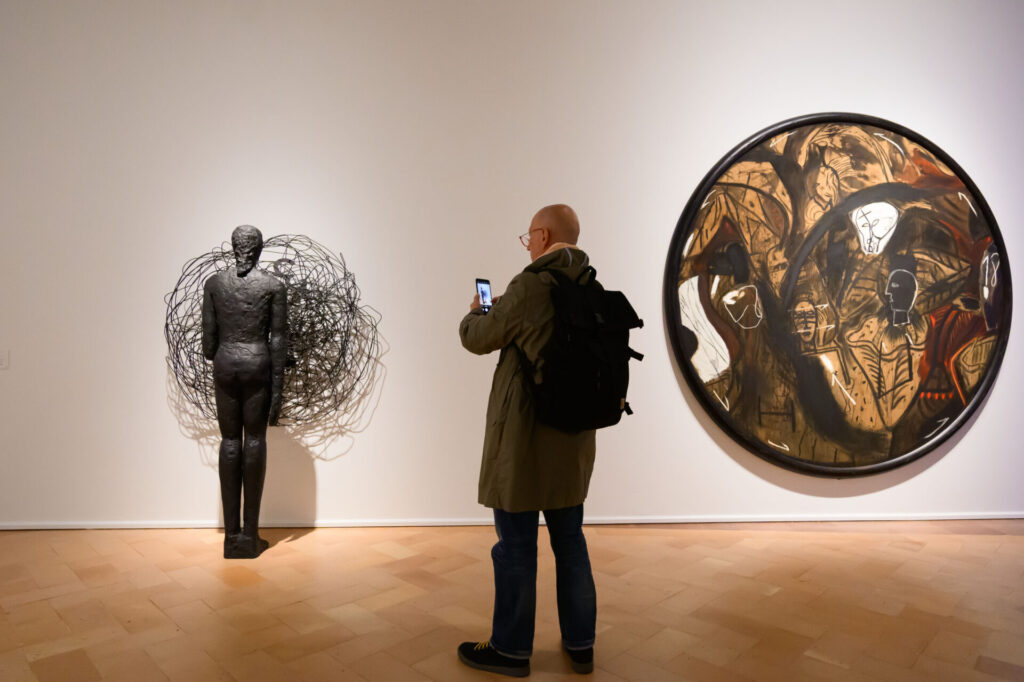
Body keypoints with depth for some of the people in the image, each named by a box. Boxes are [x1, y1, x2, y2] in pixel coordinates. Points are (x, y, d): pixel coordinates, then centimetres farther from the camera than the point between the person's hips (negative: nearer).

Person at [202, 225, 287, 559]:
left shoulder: (213, 283, 2)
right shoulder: (273, 285, -4)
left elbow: (209, 335, 3)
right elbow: (278, 339, -6)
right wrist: (278, 388, -2)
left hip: (225, 365, 2)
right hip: (258, 365, -2)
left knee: (230, 441, 8)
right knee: (255, 441, 4)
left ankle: (231, 534, 10)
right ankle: (250, 535, 7)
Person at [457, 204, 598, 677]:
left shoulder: (530, 287, -18)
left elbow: (479, 339, -5)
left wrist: (475, 313, 16)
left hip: (524, 435, -7)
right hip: (573, 435, 7)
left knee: (516, 546, 8)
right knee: (570, 540, 18)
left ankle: (511, 650, 24)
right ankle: (580, 645, 30)